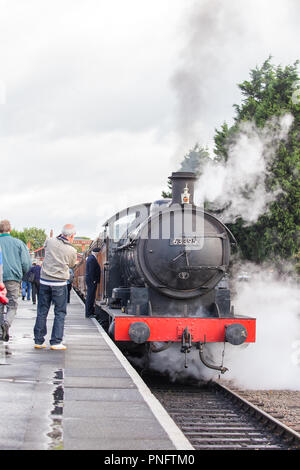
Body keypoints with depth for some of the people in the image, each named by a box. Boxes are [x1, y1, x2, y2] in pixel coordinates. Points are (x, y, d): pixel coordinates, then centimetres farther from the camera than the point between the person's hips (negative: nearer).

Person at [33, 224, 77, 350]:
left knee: (42, 311, 11)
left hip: (44, 281, 4)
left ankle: (38, 340, 15)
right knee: (60, 313, 5)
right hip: (59, 284, -4)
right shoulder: (71, 251, -9)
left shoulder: (50, 242, -3)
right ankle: (56, 342, 1)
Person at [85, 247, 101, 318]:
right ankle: (88, 314, -8)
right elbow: (91, 271, -21)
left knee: (91, 297, 14)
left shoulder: (90, 258, 16)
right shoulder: (92, 259, -16)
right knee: (90, 297, -9)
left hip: (89, 280, 11)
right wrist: (93, 280, -19)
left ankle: (91, 312, 20)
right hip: (91, 281, -11)